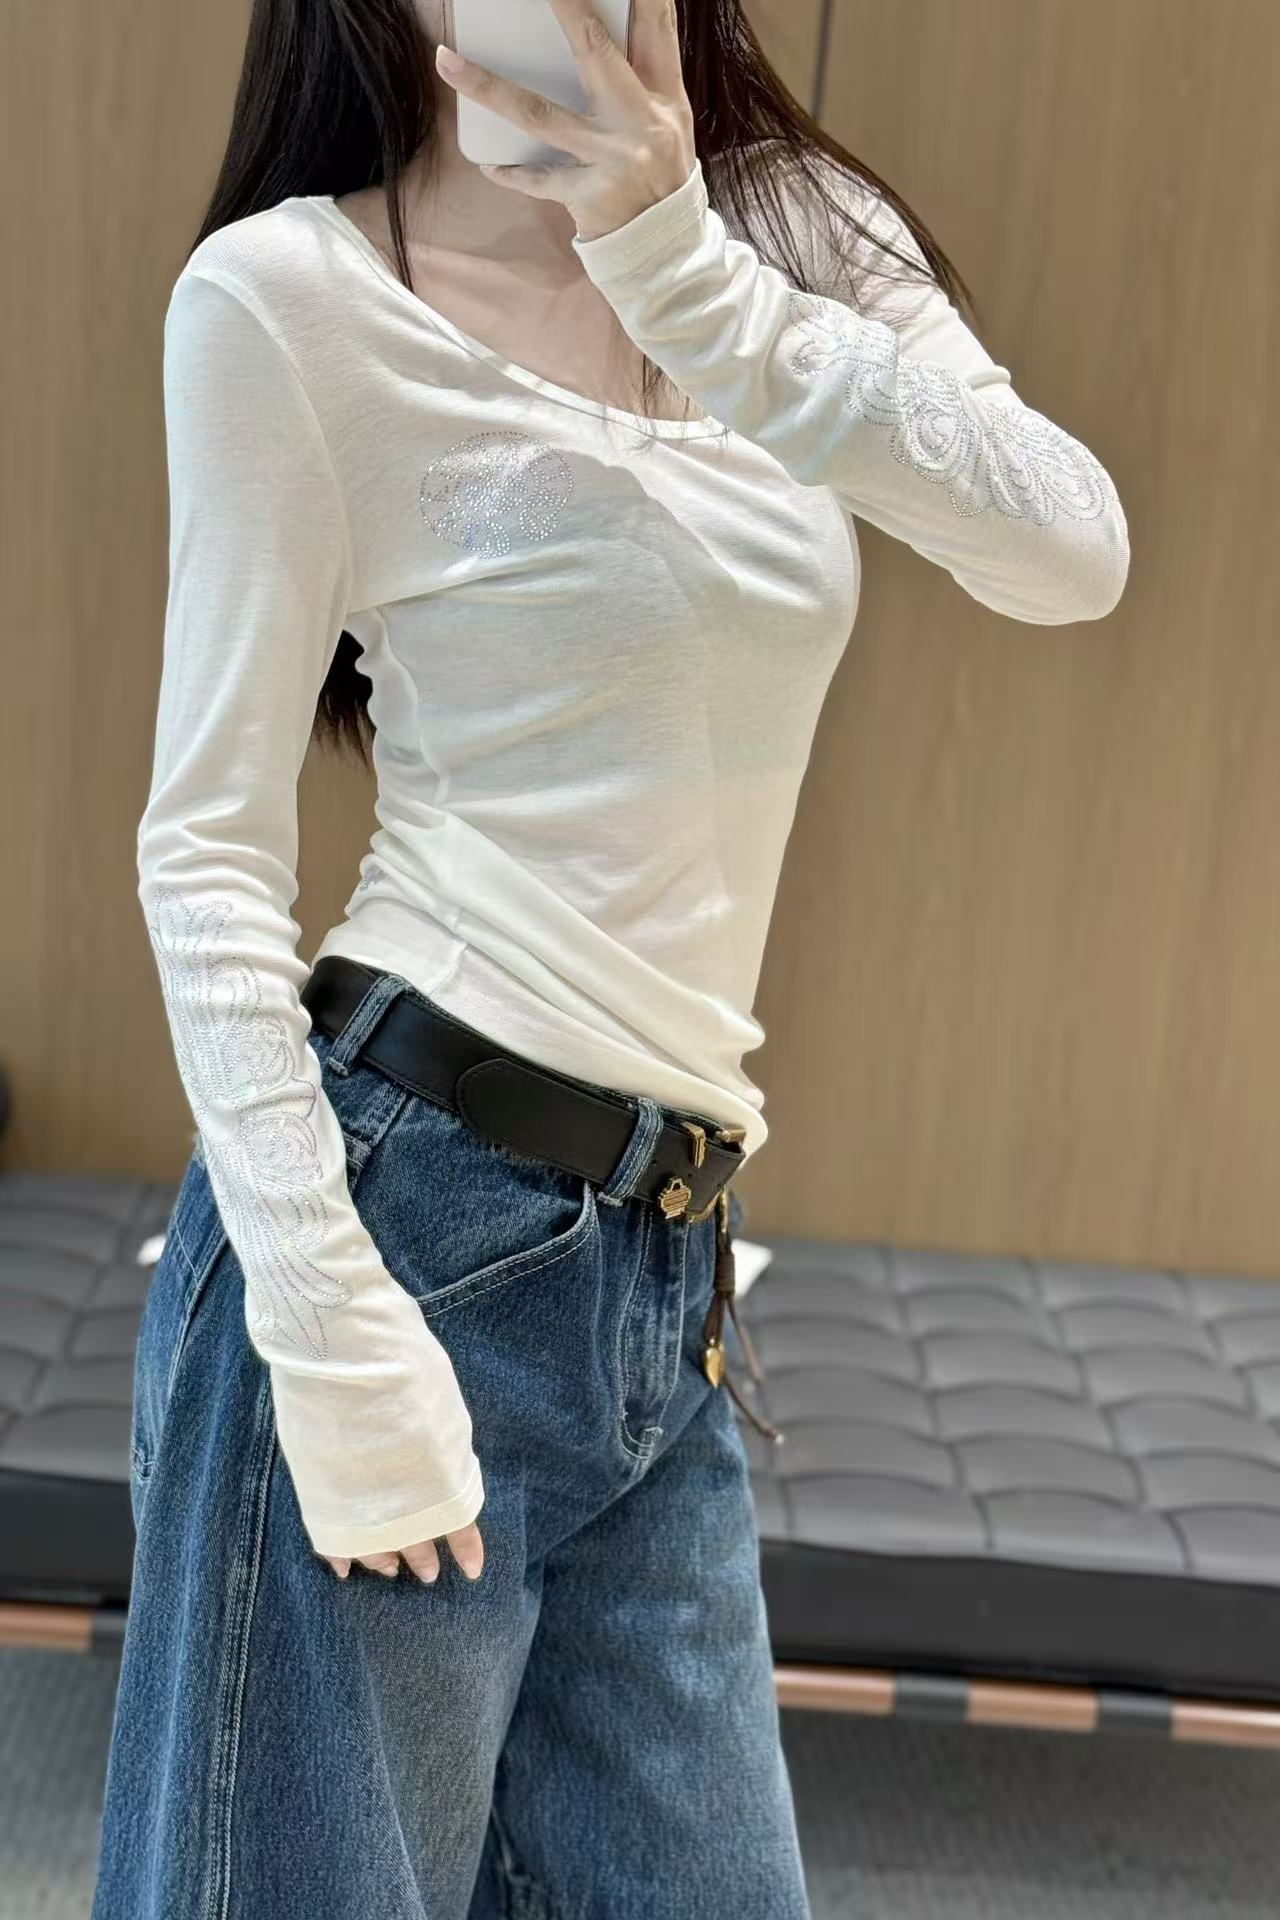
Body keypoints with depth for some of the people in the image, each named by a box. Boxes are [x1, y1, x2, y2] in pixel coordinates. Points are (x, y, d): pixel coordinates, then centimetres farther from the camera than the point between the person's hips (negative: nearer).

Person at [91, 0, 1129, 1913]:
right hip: (408, 1201, -5)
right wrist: (330, 1329, -15)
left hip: (670, 1254, 6)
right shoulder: (293, 291, -5)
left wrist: (682, 270, -17)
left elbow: (1071, 554, -6)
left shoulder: (796, 236, 11)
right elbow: (208, 839, -7)